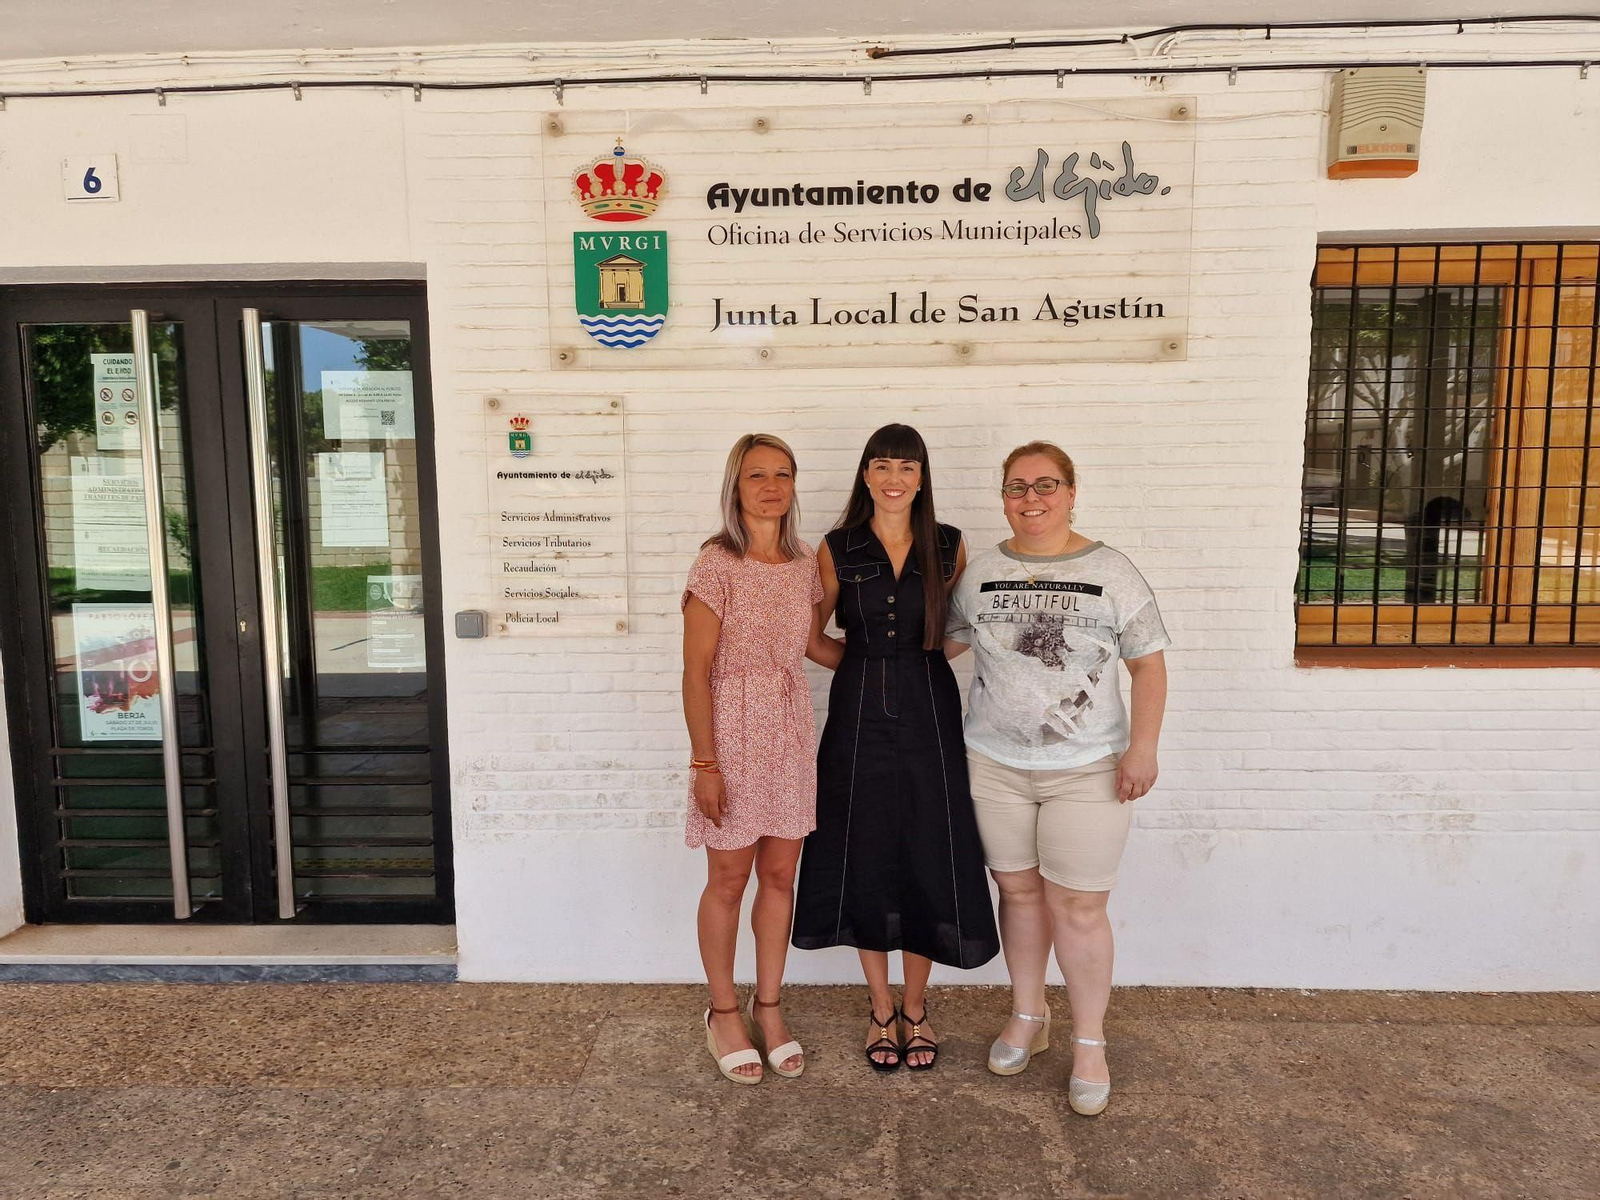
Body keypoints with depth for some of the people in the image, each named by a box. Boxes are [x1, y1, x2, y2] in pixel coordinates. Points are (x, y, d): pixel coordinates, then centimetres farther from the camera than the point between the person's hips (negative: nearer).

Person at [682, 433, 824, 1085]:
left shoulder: (805, 562, 6)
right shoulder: (716, 564, -12)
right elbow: (696, 671, -12)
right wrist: (704, 762, -15)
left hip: (792, 728, 5)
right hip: (733, 728, -5)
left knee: (780, 873, 13)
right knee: (729, 879, 8)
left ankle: (768, 1006, 30)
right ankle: (724, 1012, 27)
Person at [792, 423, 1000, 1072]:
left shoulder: (948, 546, 2)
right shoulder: (838, 549, 1)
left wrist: (918, 657, 1)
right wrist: (867, 663, 1)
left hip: (929, 713, 0)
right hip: (859, 715, 0)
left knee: (927, 856, 5)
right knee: (865, 857, 7)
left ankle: (915, 1007, 26)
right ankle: (881, 1009, 25)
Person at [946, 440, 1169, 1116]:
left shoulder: (1111, 572, -4)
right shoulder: (982, 571, 4)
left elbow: (1148, 663, -3)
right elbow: (946, 641, 16)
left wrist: (1143, 747, -10)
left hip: (1087, 770, -3)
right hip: (995, 763, 3)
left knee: (1078, 907, 0)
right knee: (1018, 890, 14)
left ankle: (1089, 1045, 20)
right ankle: (1027, 1018, 34)